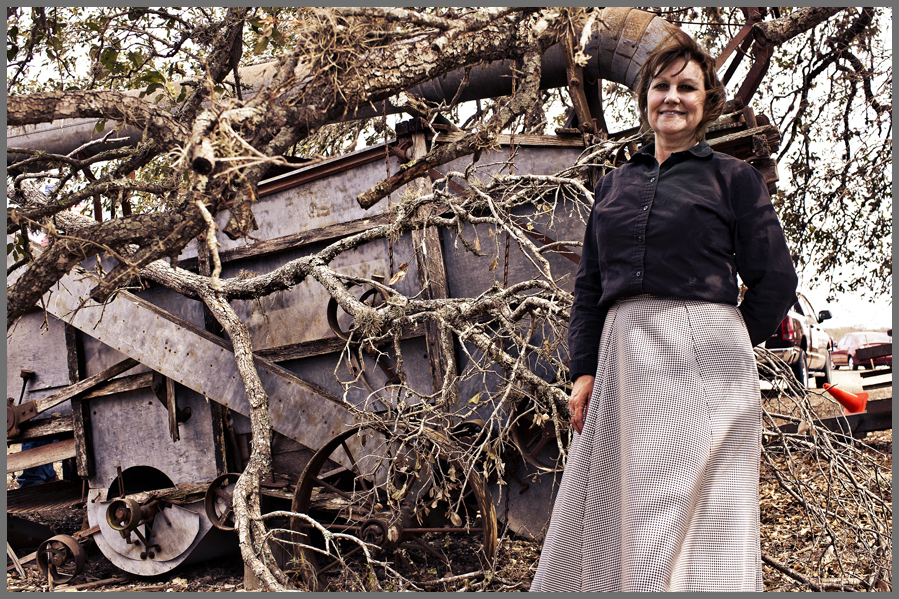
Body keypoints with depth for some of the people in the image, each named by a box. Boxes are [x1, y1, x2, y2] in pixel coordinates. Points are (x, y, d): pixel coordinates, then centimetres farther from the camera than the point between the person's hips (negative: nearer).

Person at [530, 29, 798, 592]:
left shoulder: (734, 178, 6)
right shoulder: (614, 184, 18)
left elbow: (776, 280, 3)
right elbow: (589, 283, 16)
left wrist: (724, 346, 6)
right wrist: (584, 370, 6)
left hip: (700, 359, -4)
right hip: (624, 357, 5)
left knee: (693, 513, -5)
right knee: (611, 512, 6)